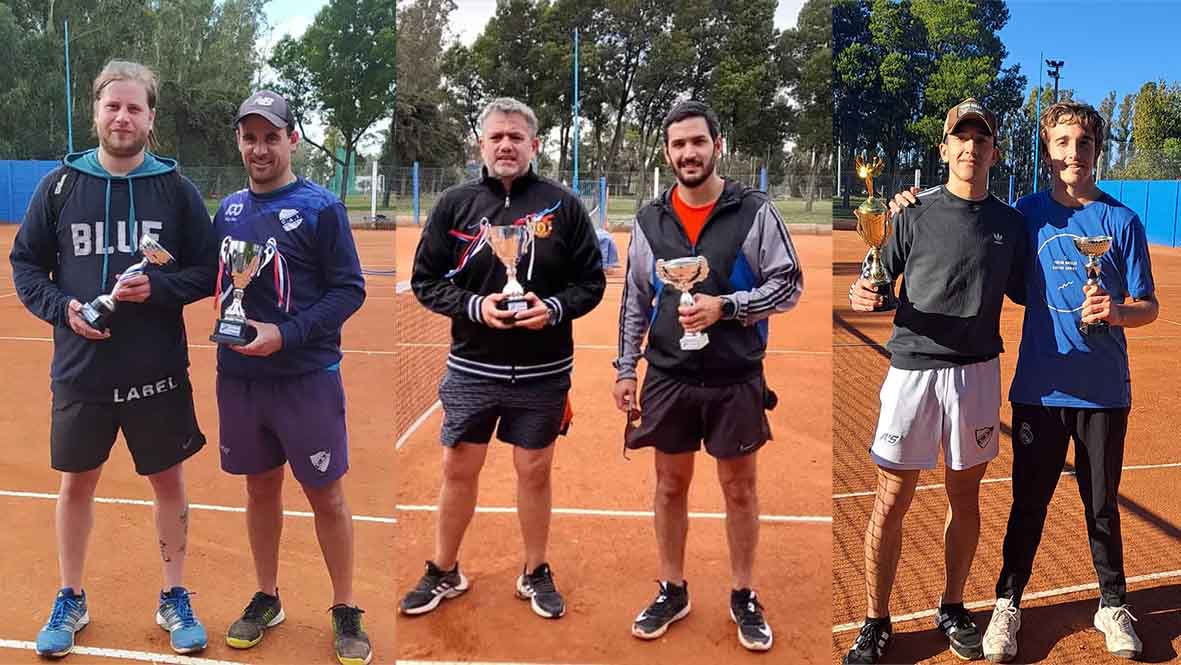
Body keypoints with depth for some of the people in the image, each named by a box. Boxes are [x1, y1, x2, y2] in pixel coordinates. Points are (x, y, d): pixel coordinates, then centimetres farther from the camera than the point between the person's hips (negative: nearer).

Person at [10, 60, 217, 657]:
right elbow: (26, 264, 6)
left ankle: (174, 599, 28)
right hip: (80, 371, 1)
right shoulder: (60, 184, 2)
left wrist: (157, 287, -18)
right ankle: (70, 602, 33)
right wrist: (62, 308, -11)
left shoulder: (176, 189, -1)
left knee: (168, 481, 10)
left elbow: (206, 272, 0)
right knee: (77, 483, 13)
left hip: (157, 373, -1)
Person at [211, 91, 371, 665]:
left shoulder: (320, 207, -8)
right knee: (260, 488, 16)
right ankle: (267, 599, 33)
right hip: (238, 375, 5)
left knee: (326, 495, 3)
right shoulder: (229, 208, 10)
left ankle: (345, 612, 18)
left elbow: (350, 290, -11)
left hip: (306, 377, -5)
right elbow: (216, 280, 20)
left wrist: (285, 334, -20)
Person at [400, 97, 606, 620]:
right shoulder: (455, 203, 1)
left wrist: (554, 309, -17)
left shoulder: (563, 204, 0)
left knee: (535, 472, 11)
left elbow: (591, 281, 2)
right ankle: (444, 572, 29)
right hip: (472, 369, 1)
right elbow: (425, 280, 2)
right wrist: (475, 306, -15)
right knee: (459, 470, 10)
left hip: (543, 372, 0)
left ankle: (535, 573, 30)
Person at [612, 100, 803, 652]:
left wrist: (725, 306, -18)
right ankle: (672, 592, 30)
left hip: (736, 379, -2)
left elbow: (789, 284, -5)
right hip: (668, 377, 3)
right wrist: (625, 369, 5)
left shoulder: (754, 211, -5)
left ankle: (743, 597, 27)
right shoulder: (649, 220, 4)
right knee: (670, 486, 13)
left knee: (740, 489, 10)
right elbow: (634, 301, 9)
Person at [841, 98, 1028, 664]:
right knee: (891, 500, 0)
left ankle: (952, 609, 31)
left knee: (964, 496, 13)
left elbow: (1023, 294, 13)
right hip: (913, 369, -3)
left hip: (978, 372, 3)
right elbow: (879, 285, 0)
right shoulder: (914, 213, 1)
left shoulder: (1010, 223, 10)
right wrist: (862, 296, -21)